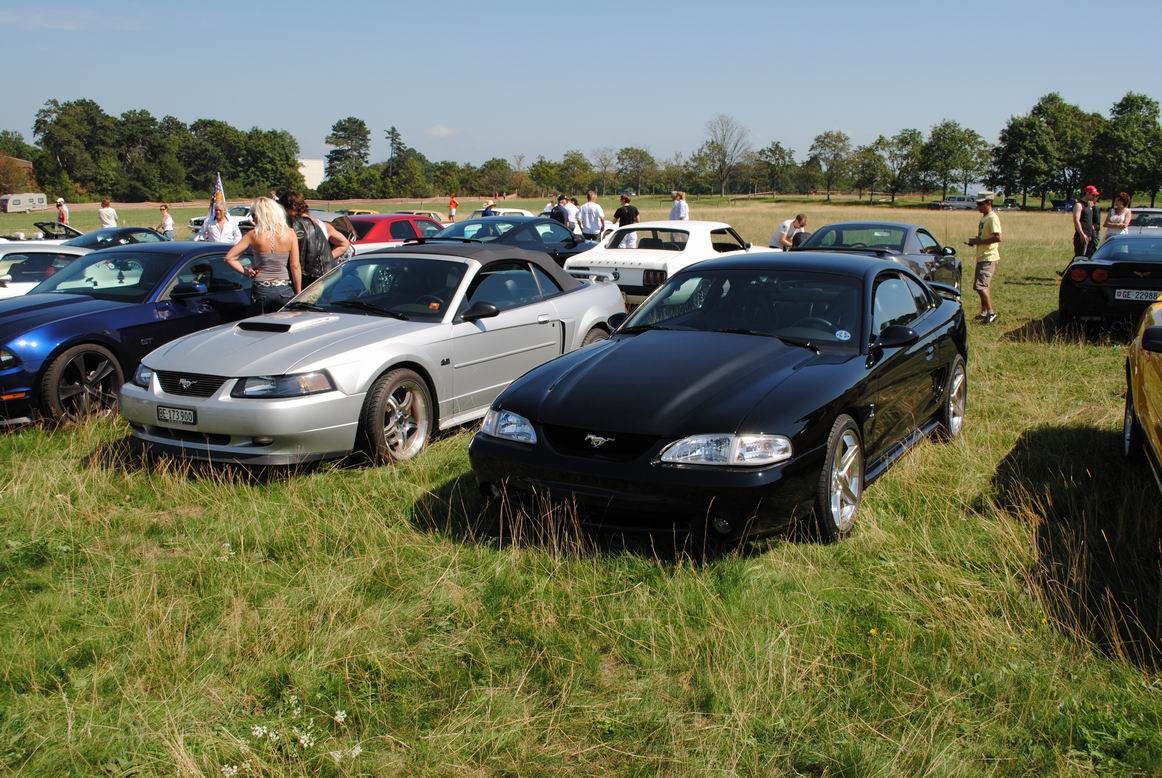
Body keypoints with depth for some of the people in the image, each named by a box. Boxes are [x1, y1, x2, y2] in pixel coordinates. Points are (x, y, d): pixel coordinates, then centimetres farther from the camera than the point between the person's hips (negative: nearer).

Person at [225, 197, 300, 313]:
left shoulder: (254, 235, -6)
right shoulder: (289, 234, -4)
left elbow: (229, 258, -7)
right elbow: (295, 266, -4)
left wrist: (245, 272, 5)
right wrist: (298, 294, 2)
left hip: (261, 291, 0)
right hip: (285, 291, 0)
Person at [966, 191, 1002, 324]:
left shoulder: (992, 218, -16)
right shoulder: (984, 218, 14)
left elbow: (997, 238, -25)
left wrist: (978, 241, -19)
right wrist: (975, 241, 6)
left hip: (989, 258, -10)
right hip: (982, 257, 10)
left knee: (980, 285, -15)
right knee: (984, 285, 15)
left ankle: (991, 312, -10)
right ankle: (984, 312, 23)